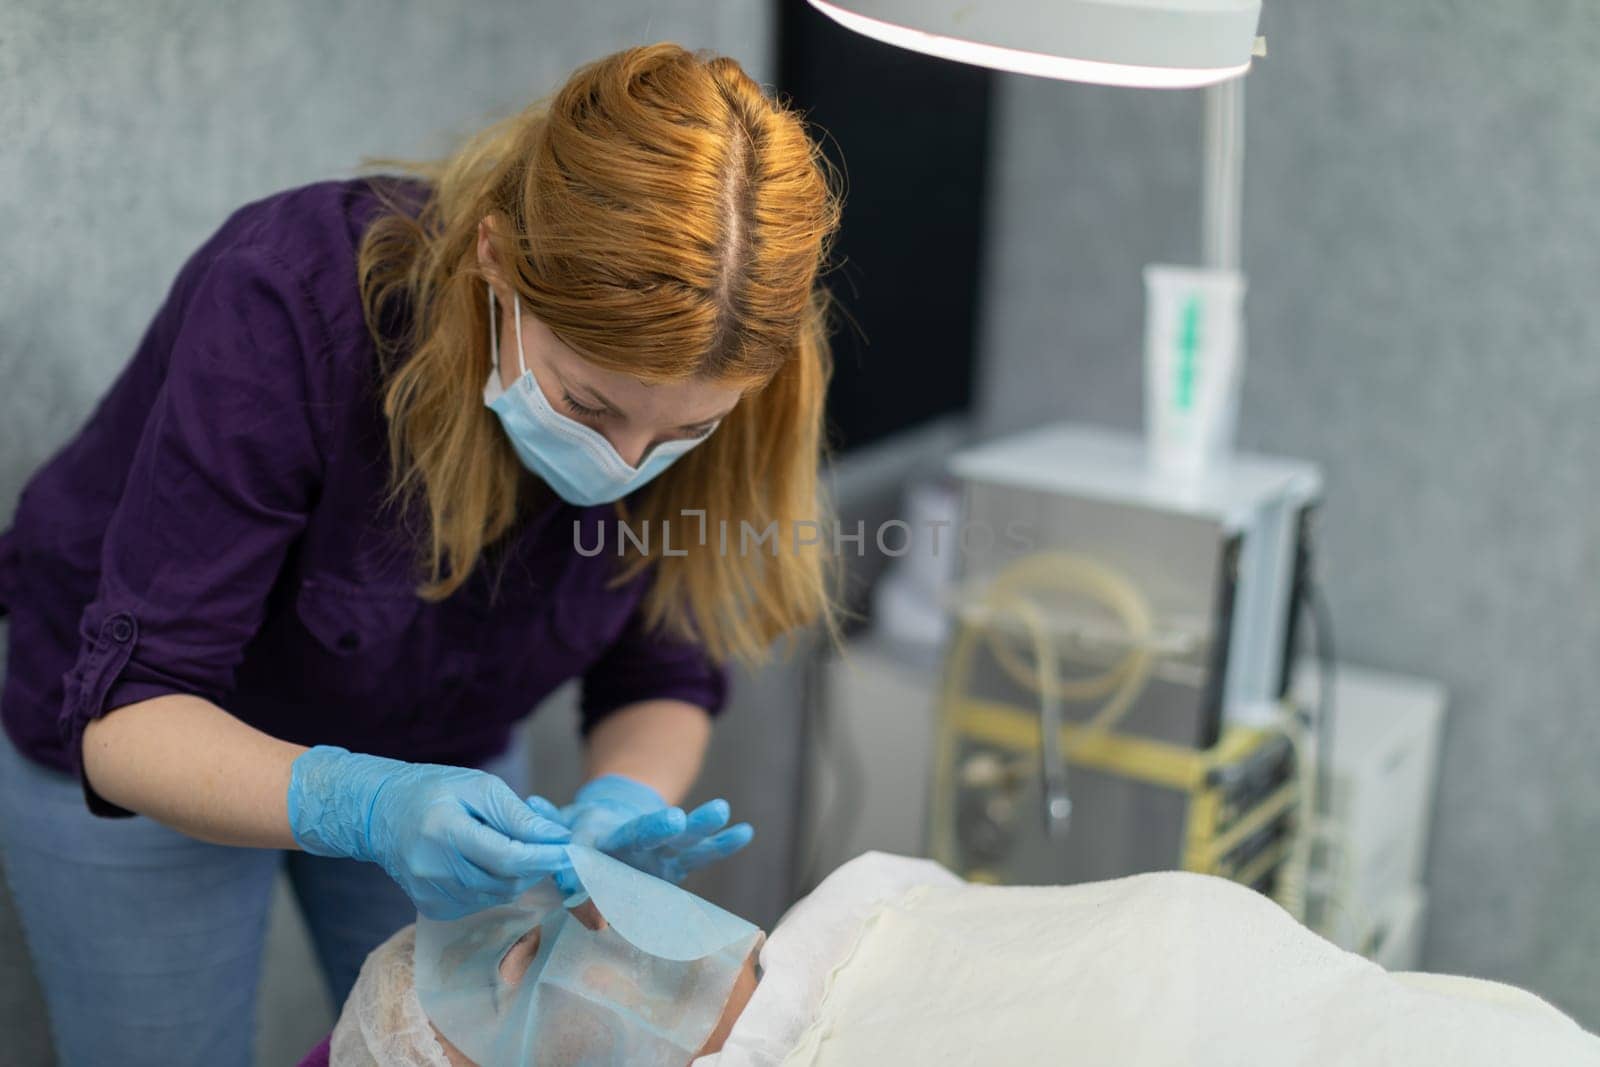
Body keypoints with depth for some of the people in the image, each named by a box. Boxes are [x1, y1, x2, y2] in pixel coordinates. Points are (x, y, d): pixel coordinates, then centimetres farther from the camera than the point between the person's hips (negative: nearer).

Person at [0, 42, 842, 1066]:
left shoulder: (687, 390, -25)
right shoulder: (290, 298, -36)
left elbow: (663, 675, -11)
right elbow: (128, 710, -33)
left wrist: (627, 801, -33)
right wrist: (358, 806, -51)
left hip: (434, 752, 4)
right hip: (150, 751, -3)